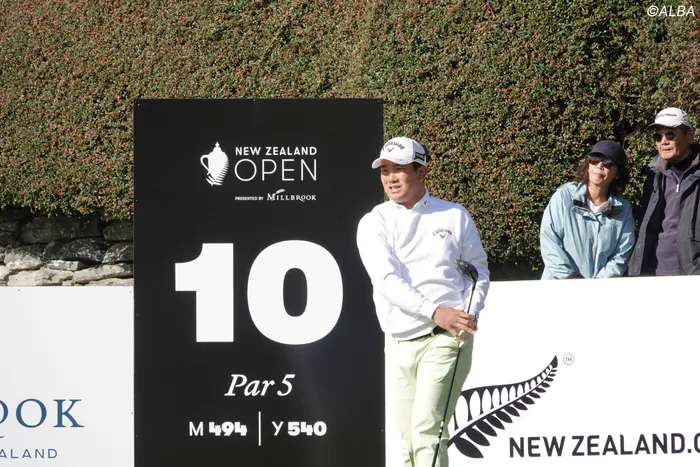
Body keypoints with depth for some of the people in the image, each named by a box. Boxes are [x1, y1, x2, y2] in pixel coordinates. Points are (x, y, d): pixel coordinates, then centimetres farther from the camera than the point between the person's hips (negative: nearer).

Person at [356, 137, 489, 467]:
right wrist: (435, 311, -23)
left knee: (426, 429, -16)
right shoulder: (373, 223, 5)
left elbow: (479, 268, 14)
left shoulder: (455, 216, 7)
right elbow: (387, 279, -10)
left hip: (446, 340, -3)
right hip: (399, 343, 3)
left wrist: (471, 312, -6)